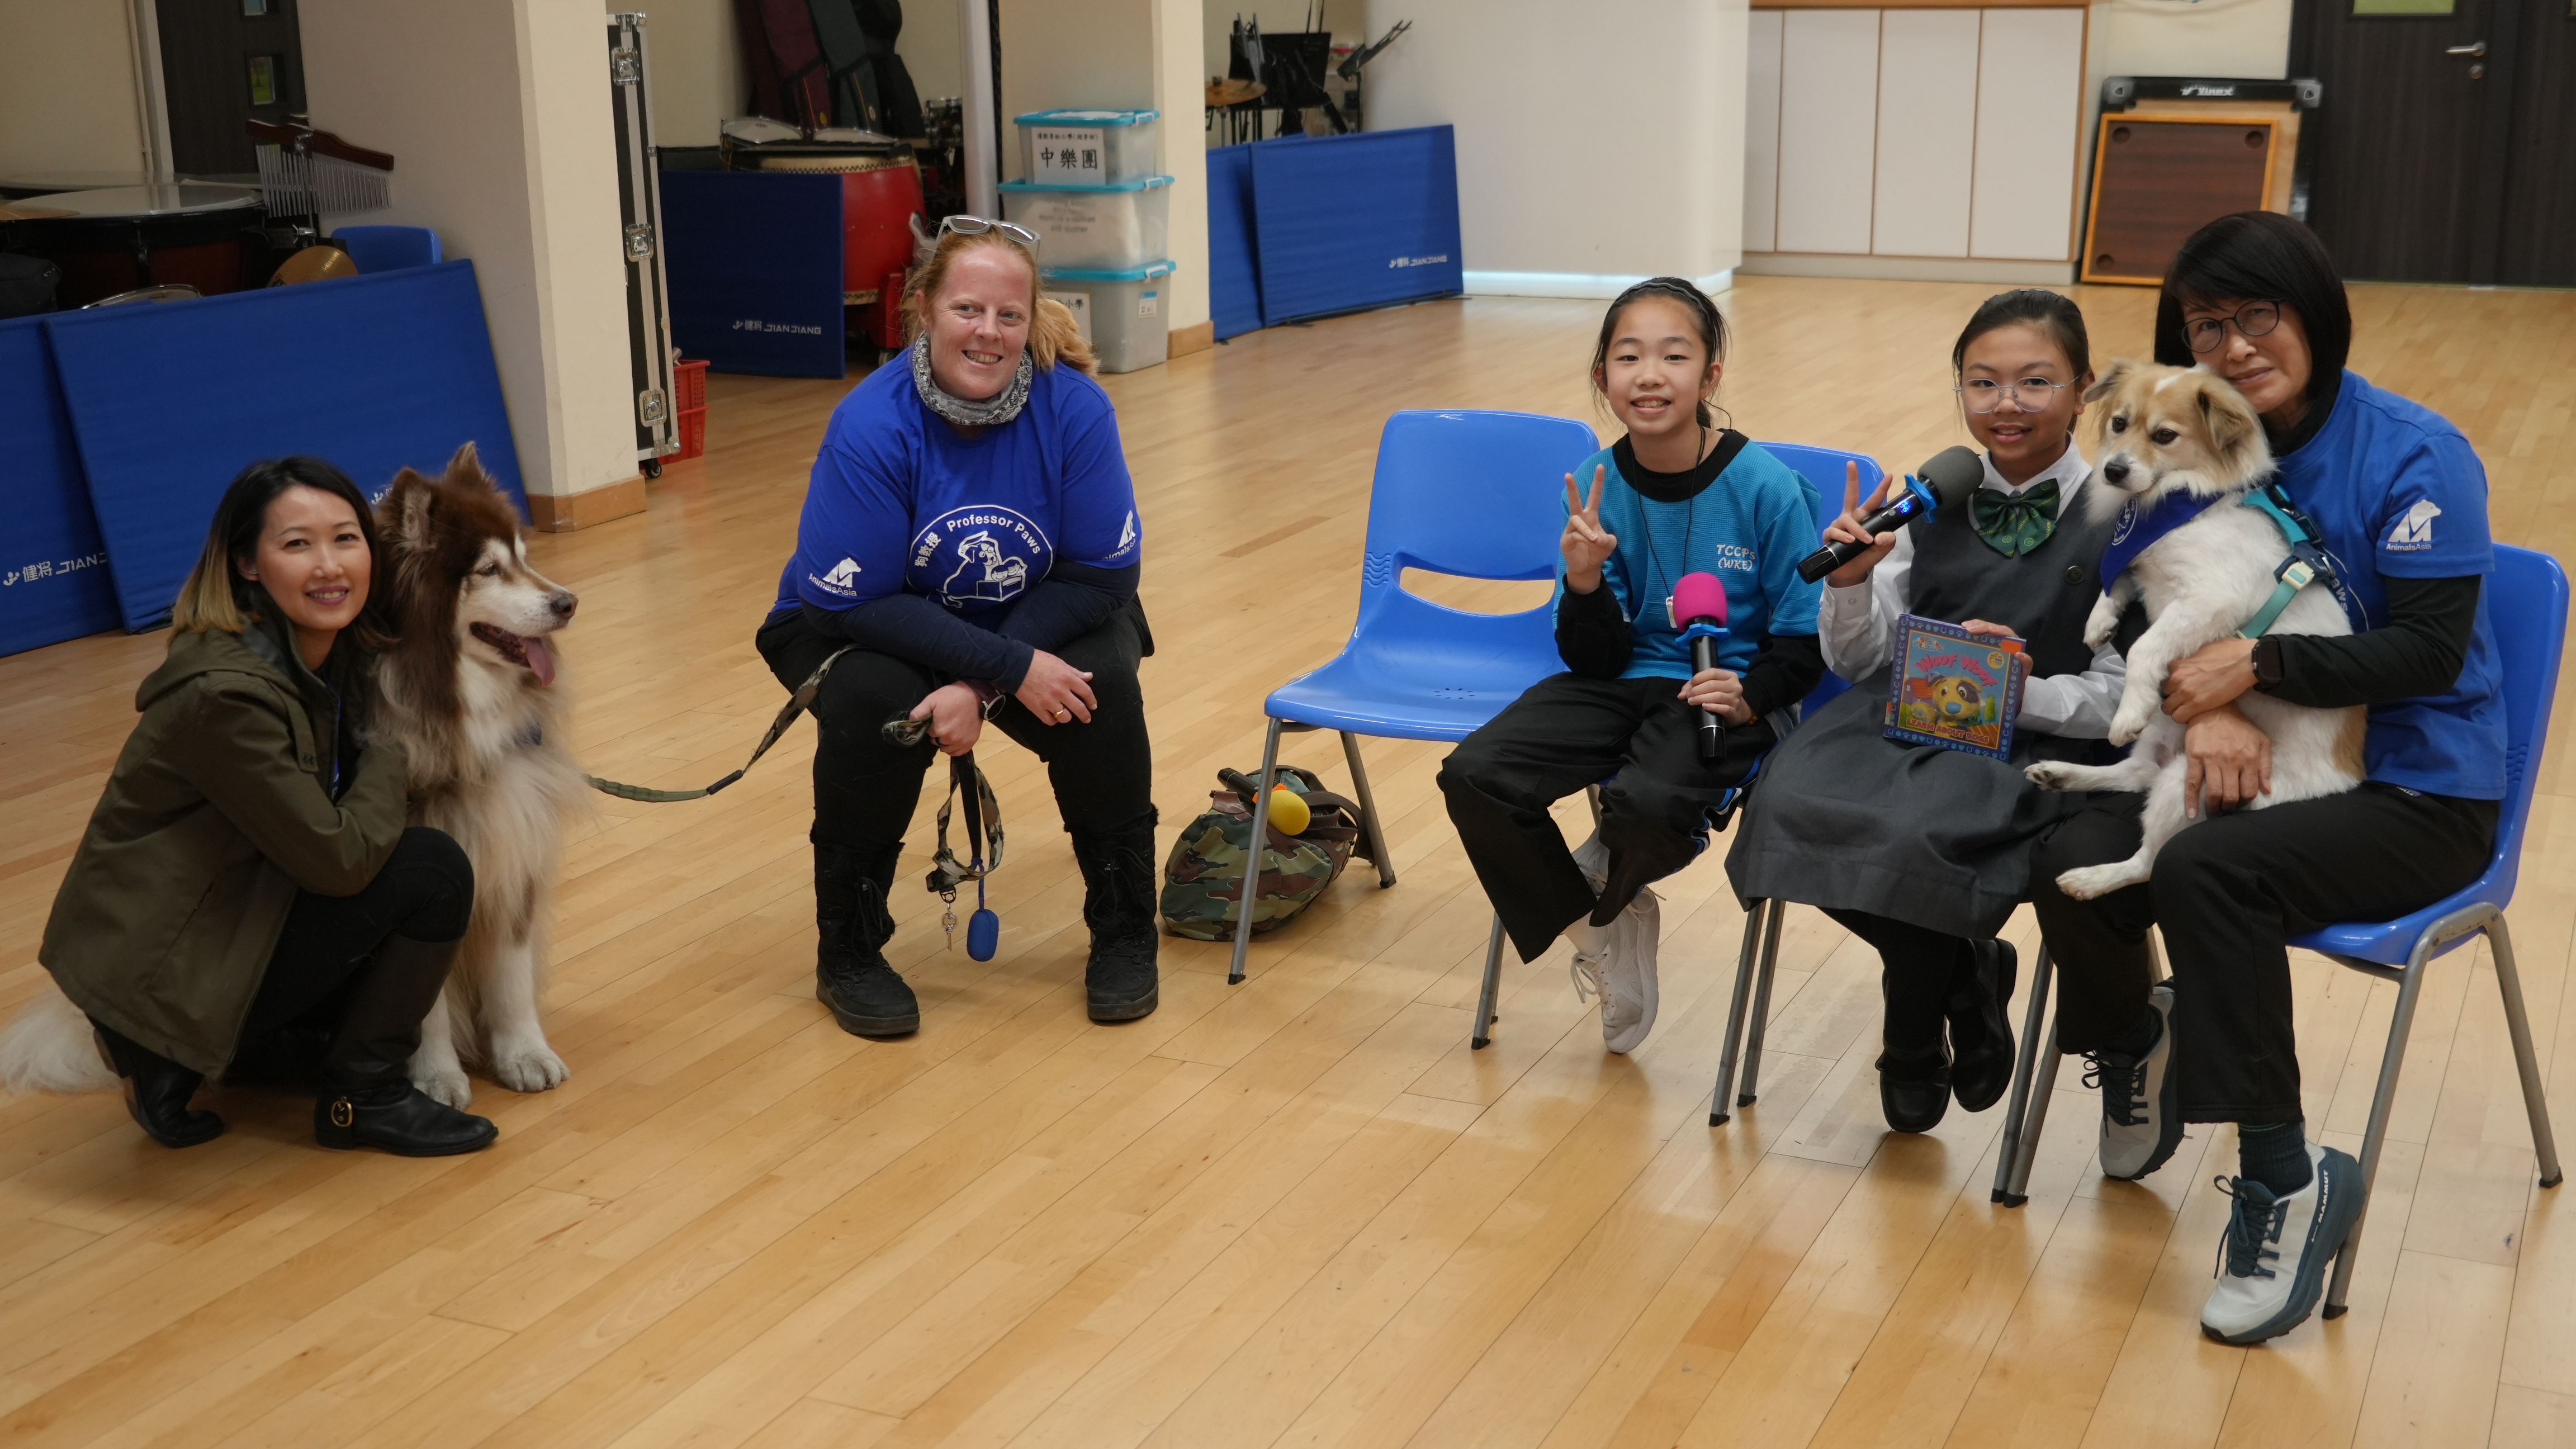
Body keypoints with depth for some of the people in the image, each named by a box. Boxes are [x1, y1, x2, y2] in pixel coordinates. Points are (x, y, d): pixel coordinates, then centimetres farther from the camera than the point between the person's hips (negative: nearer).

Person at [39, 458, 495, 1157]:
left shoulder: (340, 654, 2)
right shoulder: (225, 693, -26)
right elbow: (339, 859, -23)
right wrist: (391, 758, -9)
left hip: (227, 923, 9)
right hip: (157, 970, -9)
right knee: (431, 871, -17)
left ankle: (177, 1062, 17)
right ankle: (362, 1095, -1)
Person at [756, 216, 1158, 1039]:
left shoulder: (1074, 407, -22)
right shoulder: (871, 427, -27)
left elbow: (1102, 573, -17)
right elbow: (854, 601, -24)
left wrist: (979, 689, -26)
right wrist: (1012, 668, -32)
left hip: (1042, 621, 2)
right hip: (871, 629, -2)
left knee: (1104, 690, -26)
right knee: (873, 703, -32)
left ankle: (1124, 932, -3)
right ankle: (848, 952, -9)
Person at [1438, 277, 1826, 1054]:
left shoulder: (1766, 488, -12)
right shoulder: (1597, 486, -3)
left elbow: (1805, 641, -3)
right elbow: (1594, 660, -2)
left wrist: (1750, 696, -23)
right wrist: (1585, 581, -21)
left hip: (1724, 693, -4)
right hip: (1622, 678, 4)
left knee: (1644, 802, -35)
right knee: (1474, 775, -17)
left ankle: (1609, 889, 5)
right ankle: (1594, 926, 7)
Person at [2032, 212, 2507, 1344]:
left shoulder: (2415, 456, -13)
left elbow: (2430, 652, -17)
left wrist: (2255, 664, -25)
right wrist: (2202, 709, -19)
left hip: (2420, 793, -5)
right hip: (2258, 766, 5)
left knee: (2206, 868, -32)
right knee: (2075, 858, -21)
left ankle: (2285, 1176, -18)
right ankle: (2135, 1038, 13)